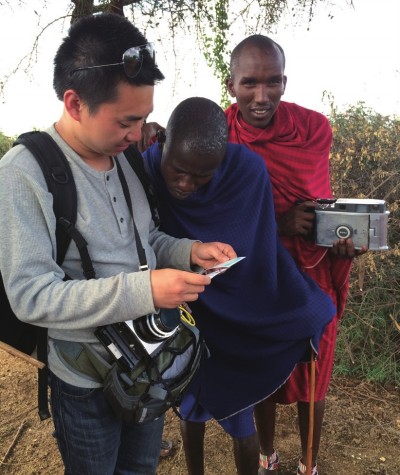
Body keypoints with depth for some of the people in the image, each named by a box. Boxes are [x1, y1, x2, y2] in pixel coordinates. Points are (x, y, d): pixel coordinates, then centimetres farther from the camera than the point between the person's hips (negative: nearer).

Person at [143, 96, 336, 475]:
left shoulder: (246, 170, -24)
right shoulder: (143, 171, -21)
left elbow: (260, 254, -13)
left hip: (237, 325, -1)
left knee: (240, 422, 16)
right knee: (191, 408, 25)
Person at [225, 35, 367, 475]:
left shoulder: (313, 128, -12)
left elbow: (319, 202, -3)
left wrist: (339, 237, -24)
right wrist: (277, 224, -26)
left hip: (309, 276, 1)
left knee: (310, 376, 17)